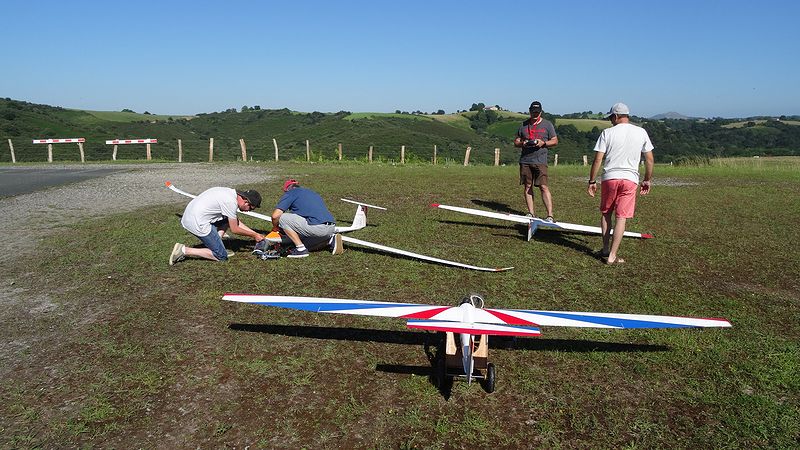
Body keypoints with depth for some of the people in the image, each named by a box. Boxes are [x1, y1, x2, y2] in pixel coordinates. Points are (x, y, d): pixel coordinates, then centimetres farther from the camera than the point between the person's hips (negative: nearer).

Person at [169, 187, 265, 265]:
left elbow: (237, 222, 22)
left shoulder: (230, 193, 11)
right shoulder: (231, 202, -18)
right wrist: (254, 235, 4)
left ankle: (217, 248, 11)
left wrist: (255, 233, 20)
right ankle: (184, 250, -5)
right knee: (221, 256, -3)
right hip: (197, 223, -10)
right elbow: (234, 229, -9)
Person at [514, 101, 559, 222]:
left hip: (540, 161, -3)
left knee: (543, 187, -11)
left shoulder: (547, 124, 8)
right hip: (525, 160, 3)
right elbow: (516, 142, 17)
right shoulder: (523, 125, 15)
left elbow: (555, 141, 8)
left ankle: (550, 215, -12)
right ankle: (531, 213, 13)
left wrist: (543, 143, -10)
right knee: (527, 187, 4)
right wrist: (522, 143, -6)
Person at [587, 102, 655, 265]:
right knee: (621, 217, 1)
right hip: (630, 179, 1)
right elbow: (649, 159, 9)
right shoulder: (641, 132, 5)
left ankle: (606, 249, 21)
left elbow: (598, 159, -6)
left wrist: (592, 181, 1)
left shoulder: (607, 133, -2)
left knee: (605, 214, 16)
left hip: (609, 178, -1)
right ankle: (612, 256, -1)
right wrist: (647, 180, 19)